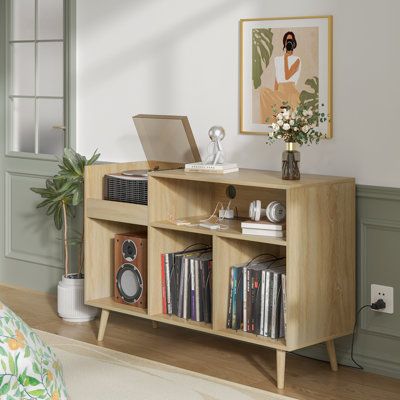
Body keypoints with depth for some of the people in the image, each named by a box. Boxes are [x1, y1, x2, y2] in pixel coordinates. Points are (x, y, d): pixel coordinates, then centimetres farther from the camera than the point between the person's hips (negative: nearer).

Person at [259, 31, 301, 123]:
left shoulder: (296, 60, 1)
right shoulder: (277, 59, 16)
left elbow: (287, 76, -12)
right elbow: (276, 81, 15)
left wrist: (286, 58, -5)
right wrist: (274, 96, 5)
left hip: (291, 92, -4)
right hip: (280, 93, 4)